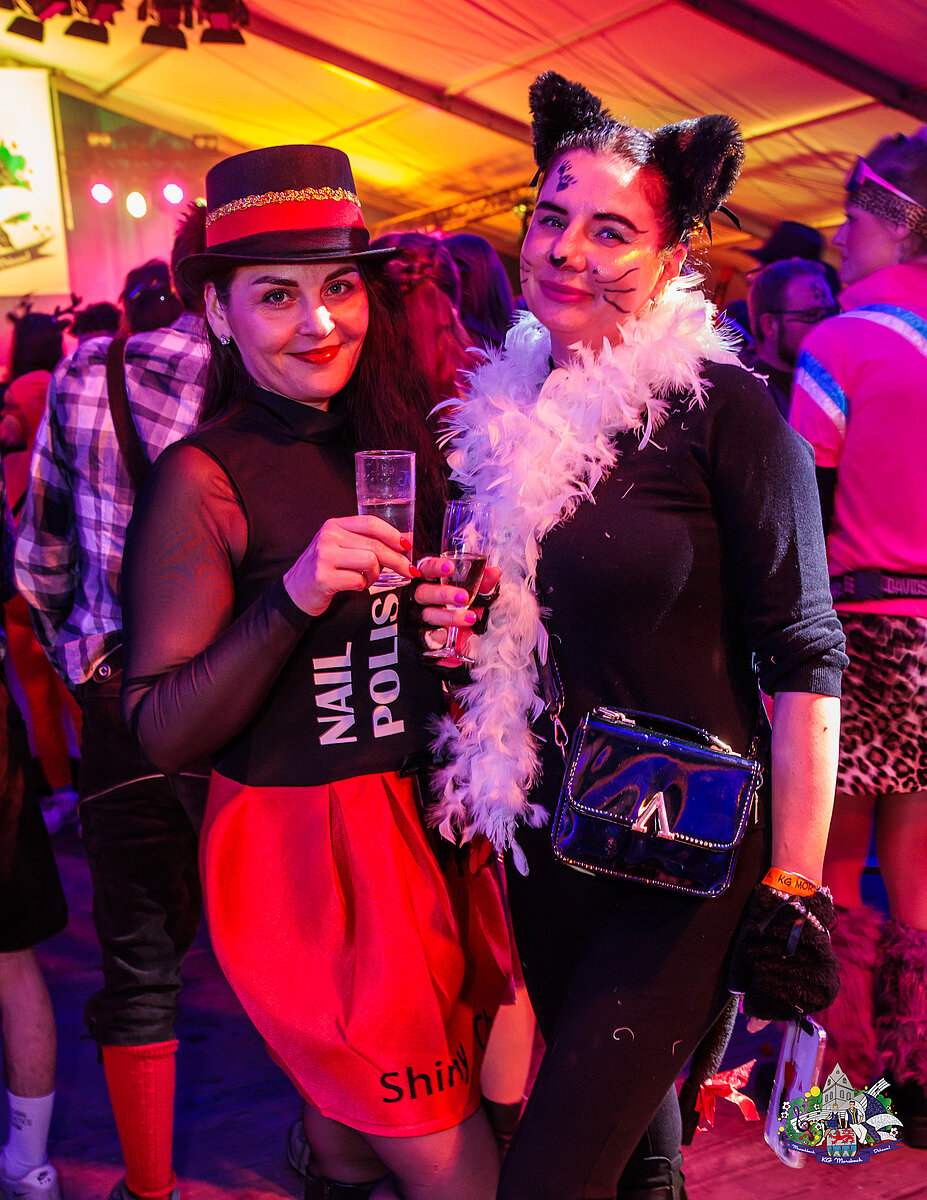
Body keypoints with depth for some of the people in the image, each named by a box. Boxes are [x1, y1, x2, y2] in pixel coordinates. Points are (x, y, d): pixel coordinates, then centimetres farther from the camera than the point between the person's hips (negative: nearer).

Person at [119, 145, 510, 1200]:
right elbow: (160, 736, -15)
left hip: (431, 826, 6)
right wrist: (294, 596, -27)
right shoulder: (201, 479, -13)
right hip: (303, 851, -6)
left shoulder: (396, 442, 5)